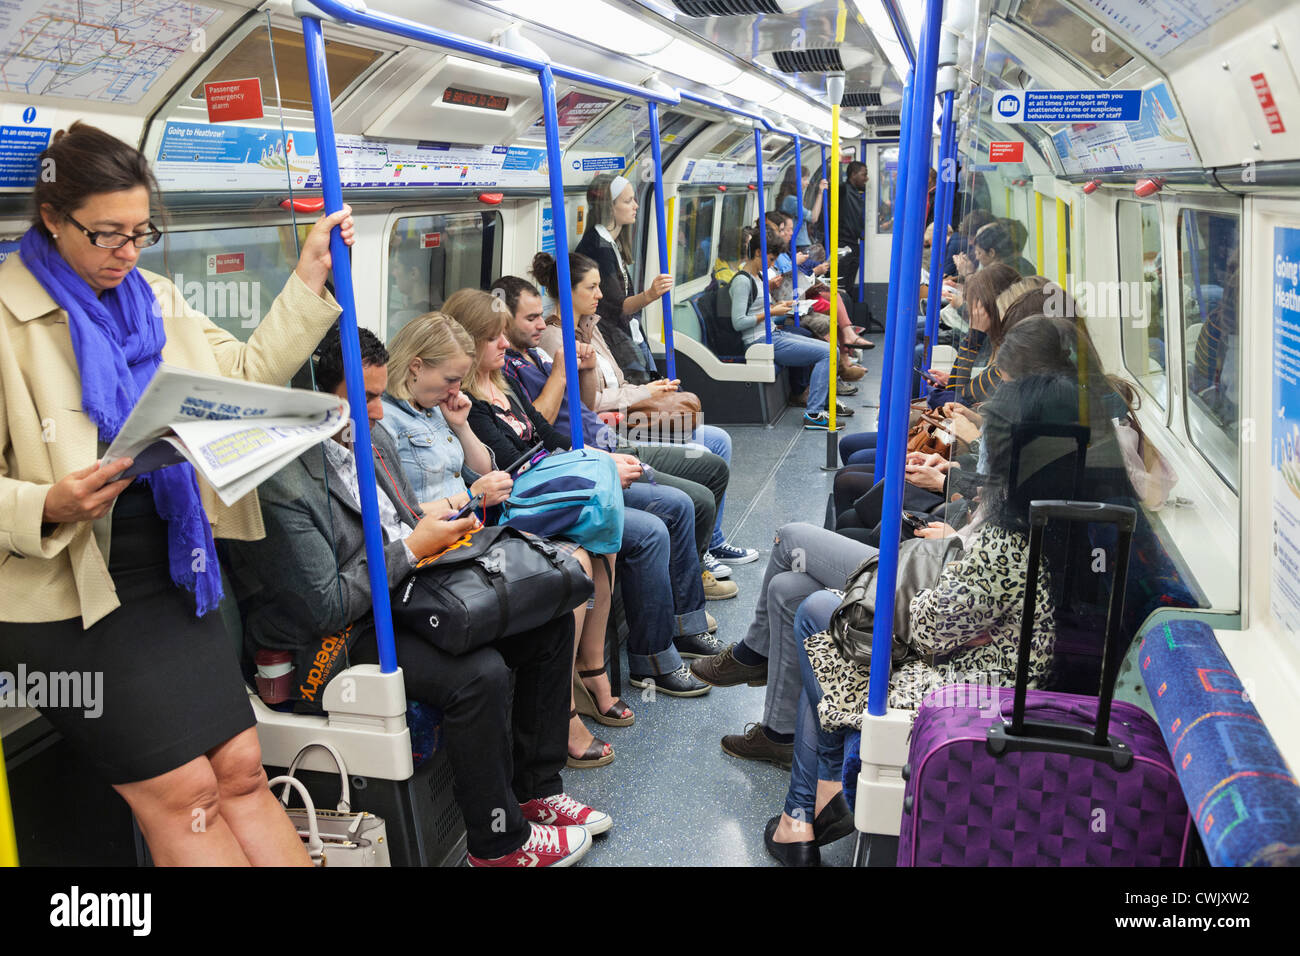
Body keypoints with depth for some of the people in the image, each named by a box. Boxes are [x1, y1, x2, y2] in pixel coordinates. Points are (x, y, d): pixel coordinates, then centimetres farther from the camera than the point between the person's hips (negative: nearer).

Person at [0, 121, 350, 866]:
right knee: (184, 793, -3)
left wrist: (311, 278, 5)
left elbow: (249, 375, 10)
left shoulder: (155, 301, 11)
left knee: (242, 771, 6)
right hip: (72, 597, -6)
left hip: (174, 575, 6)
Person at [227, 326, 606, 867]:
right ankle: (499, 841, -7)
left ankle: (536, 790, 14)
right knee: (481, 674, -31)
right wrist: (412, 548, -17)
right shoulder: (283, 482, -23)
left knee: (550, 619, 2)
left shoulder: (374, 435, 6)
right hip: (341, 635, -9)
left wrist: (440, 528, -1)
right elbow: (325, 608, -23)